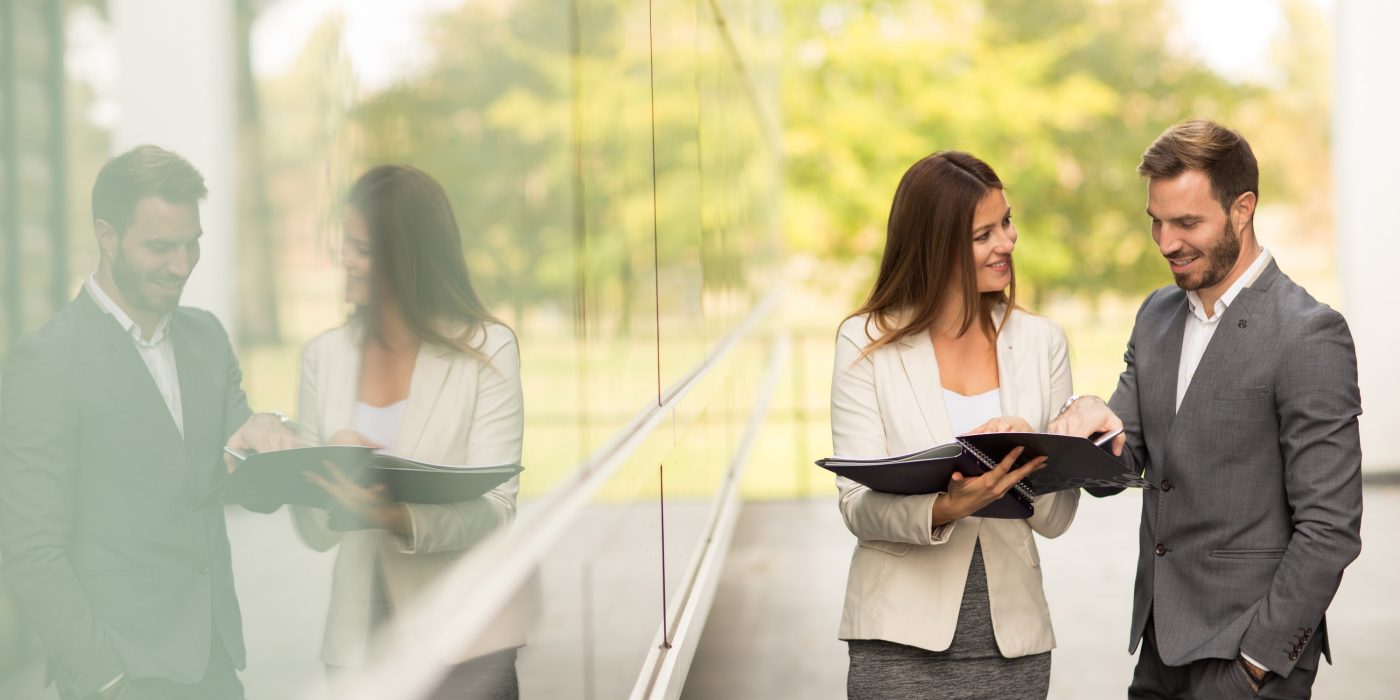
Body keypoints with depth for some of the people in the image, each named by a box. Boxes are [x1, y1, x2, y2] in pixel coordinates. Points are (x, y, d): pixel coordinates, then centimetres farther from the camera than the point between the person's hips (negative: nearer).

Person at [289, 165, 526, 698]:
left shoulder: (486, 349, -5)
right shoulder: (324, 356, 6)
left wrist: (398, 517, -29)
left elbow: (495, 511, -11)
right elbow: (316, 534, 5)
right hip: (357, 643, 3)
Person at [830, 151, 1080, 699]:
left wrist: (1030, 462, -17)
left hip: (1012, 636, 2)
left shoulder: (1041, 342, 5)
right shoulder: (867, 343, -2)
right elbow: (858, 505, -7)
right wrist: (943, 510, -25)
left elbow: (1055, 519, 4)